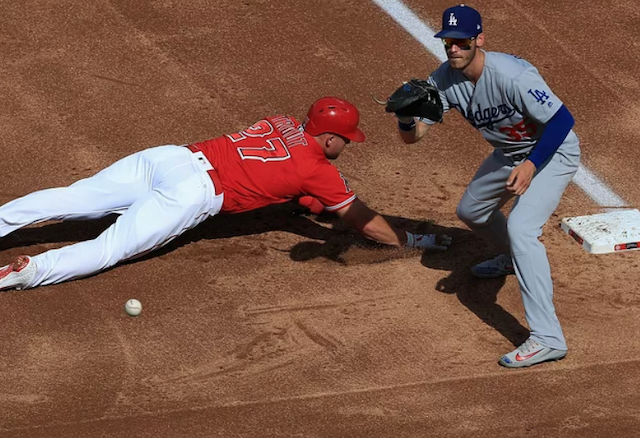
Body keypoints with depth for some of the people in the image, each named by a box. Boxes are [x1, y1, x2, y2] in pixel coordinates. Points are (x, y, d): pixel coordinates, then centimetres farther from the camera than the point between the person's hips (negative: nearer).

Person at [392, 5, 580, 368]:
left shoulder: (511, 75, -34)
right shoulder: (445, 80, -13)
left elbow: (562, 119, -30)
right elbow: (413, 135, -12)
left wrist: (531, 165, -41)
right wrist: (407, 116, -36)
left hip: (553, 151, -8)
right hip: (510, 153, 8)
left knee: (520, 228, -27)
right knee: (471, 211, 24)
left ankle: (548, 339, -29)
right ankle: (514, 259, 57)